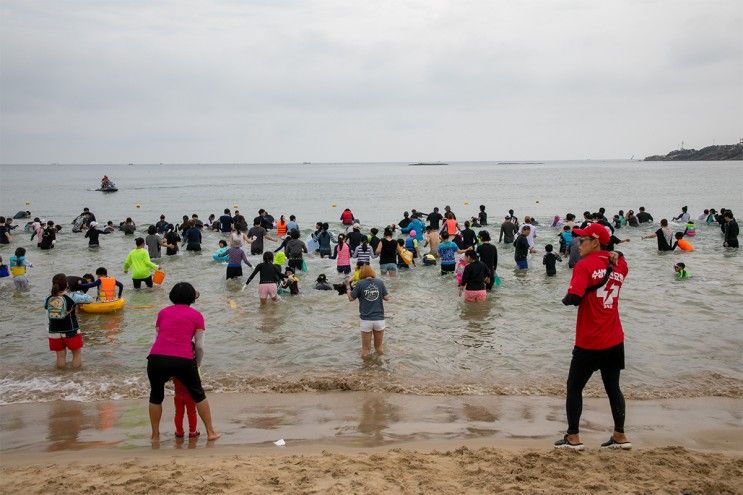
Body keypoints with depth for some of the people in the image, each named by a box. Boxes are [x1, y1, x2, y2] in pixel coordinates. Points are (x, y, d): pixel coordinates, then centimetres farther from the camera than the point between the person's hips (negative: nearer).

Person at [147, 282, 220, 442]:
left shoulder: (163, 312, 19)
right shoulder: (196, 316, 13)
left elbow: (156, 338, 19)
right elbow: (200, 346, 9)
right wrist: (197, 365, 25)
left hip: (157, 358, 2)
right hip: (183, 360, -1)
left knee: (156, 396, 25)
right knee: (198, 394, 19)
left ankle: (155, 435, 30)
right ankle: (211, 432, 23)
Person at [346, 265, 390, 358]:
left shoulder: (360, 284, -7)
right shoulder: (380, 282, -2)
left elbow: (351, 298, 1)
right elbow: (386, 298, 3)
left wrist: (348, 286, 15)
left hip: (365, 320, -2)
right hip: (379, 319, 2)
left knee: (366, 348, 9)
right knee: (379, 347, 18)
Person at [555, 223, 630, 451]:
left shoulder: (584, 265, -15)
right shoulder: (620, 264, 3)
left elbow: (574, 298, -25)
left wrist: (566, 298, -4)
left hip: (589, 343, -6)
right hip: (615, 341, 6)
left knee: (574, 388, 9)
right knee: (613, 387, 16)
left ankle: (573, 437, 13)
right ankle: (620, 435, 21)